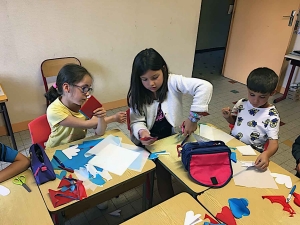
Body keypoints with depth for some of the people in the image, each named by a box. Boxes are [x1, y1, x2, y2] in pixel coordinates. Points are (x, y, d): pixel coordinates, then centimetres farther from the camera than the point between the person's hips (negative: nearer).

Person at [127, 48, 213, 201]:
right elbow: (137, 121, -10)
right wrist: (141, 132, -33)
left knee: (163, 169, -15)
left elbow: (205, 87, -27)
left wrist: (193, 118, -29)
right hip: (147, 143, 1)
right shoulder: (136, 94, -6)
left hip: (171, 139, -1)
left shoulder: (173, 82, -15)